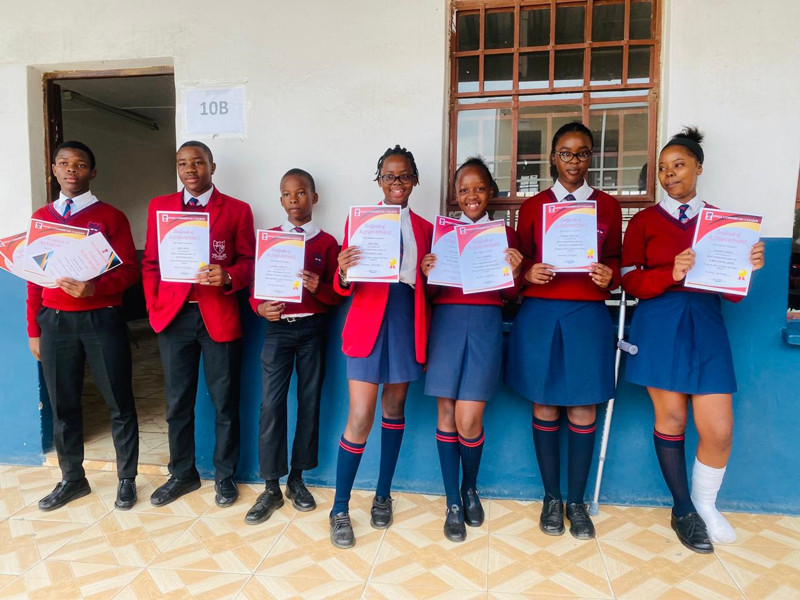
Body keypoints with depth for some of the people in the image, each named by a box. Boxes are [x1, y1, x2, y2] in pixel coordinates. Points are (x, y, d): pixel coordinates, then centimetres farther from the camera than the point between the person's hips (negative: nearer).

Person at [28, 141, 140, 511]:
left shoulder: (110, 217, 0)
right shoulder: (40, 218, 11)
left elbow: (130, 270, -5)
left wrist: (94, 288, -23)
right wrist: (34, 330, 9)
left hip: (101, 319, -3)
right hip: (55, 321, 4)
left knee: (119, 403, 3)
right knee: (63, 404, 10)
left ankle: (127, 479, 18)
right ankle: (72, 479, 27)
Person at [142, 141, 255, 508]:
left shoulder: (237, 210, 2)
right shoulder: (159, 207, 11)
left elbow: (249, 262, 0)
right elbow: (150, 263, 11)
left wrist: (228, 277, -20)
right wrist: (154, 308, 1)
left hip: (219, 316, -2)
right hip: (173, 316, 3)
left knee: (225, 402, 6)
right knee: (178, 402, 11)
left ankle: (224, 476, 23)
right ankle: (182, 474, 29)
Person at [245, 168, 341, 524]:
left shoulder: (327, 242, 2)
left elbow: (337, 295, 1)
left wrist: (318, 287, -19)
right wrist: (261, 308, -13)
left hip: (312, 328, 0)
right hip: (278, 327, 1)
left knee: (309, 401, 6)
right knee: (271, 404, -4)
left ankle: (297, 479, 22)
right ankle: (272, 488, 9)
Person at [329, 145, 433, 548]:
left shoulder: (424, 228, 13)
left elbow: (427, 286, 15)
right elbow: (345, 287, -3)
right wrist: (343, 274, -22)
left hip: (408, 320, 4)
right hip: (369, 320, -3)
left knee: (394, 409, 13)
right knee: (360, 419, -6)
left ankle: (383, 496, 28)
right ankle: (340, 510, 10)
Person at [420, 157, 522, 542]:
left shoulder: (505, 234, 9)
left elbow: (510, 296, 8)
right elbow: (431, 292, 8)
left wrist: (514, 272, -11)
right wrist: (427, 273, -12)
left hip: (485, 325, -1)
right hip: (446, 322, 1)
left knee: (469, 420, -5)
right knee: (446, 414, 3)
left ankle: (470, 489, 26)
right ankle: (453, 504, 20)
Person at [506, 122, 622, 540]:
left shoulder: (608, 206, 9)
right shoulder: (533, 206, 7)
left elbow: (616, 261, 11)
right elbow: (522, 262, 9)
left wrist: (609, 276, -11)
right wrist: (529, 273, -13)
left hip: (589, 316, 1)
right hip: (540, 315, 0)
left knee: (583, 409, 3)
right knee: (545, 407, 6)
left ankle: (576, 501, 20)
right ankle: (551, 498, 22)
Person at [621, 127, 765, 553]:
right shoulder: (644, 221, 5)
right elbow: (630, 281, -3)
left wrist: (748, 268, -9)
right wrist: (670, 274, -19)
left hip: (706, 326, 2)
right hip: (660, 325, -2)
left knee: (719, 429, -2)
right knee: (670, 419, 3)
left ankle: (706, 506, 25)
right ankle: (683, 511, 23)